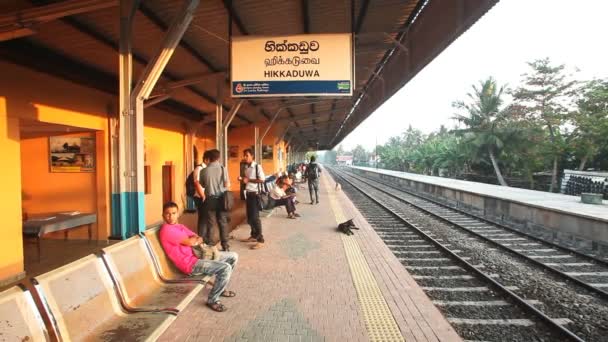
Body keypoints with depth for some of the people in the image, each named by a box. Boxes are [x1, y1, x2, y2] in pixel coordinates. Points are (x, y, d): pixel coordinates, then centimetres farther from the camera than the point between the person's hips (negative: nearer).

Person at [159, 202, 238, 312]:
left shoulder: (181, 226, 16)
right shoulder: (166, 230, -13)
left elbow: (199, 239, 14)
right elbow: (190, 242, -18)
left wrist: (195, 240, -9)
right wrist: (195, 238, 4)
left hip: (198, 255, 9)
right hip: (190, 264, -9)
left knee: (233, 256, 11)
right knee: (225, 268, -25)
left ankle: (221, 288, 26)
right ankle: (212, 300, -5)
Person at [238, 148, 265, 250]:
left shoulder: (257, 166, -12)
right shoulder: (246, 168, 13)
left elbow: (262, 180, -19)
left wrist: (248, 180, -20)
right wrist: (242, 179, 1)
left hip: (254, 194, -8)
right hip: (248, 194, 8)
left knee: (255, 217, -8)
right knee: (249, 217, 15)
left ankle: (260, 240, -2)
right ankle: (253, 236, 29)